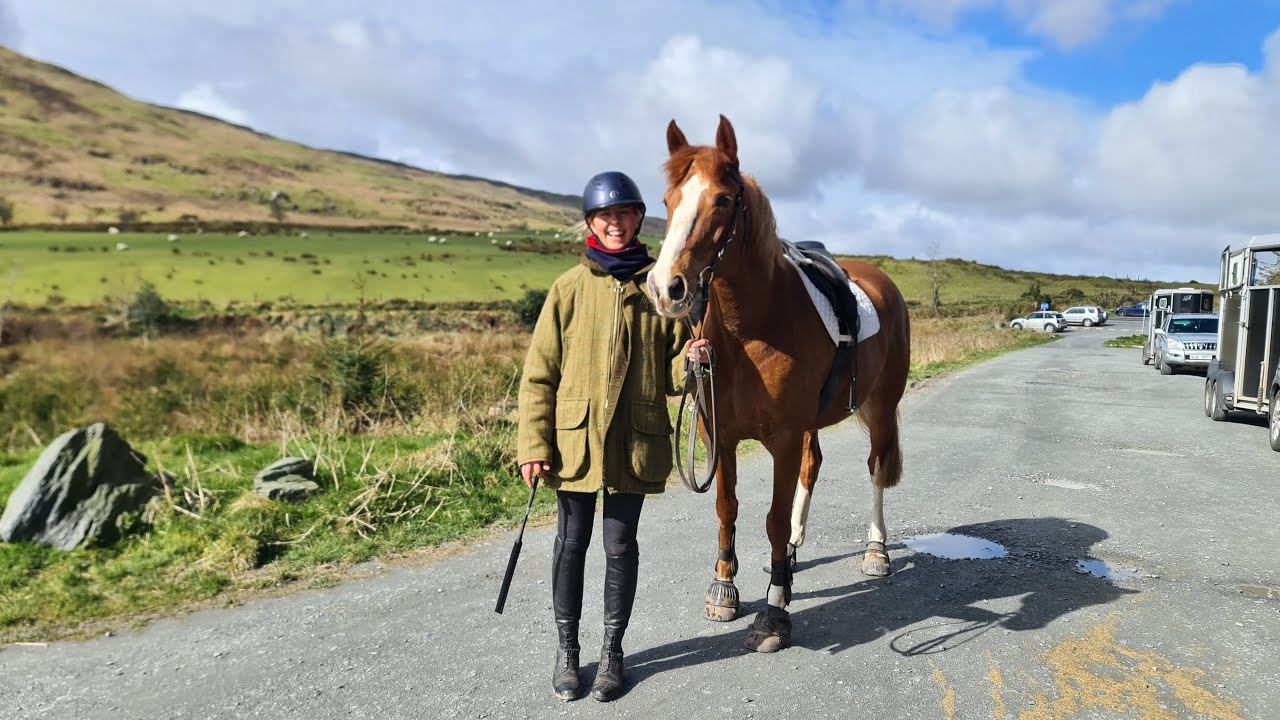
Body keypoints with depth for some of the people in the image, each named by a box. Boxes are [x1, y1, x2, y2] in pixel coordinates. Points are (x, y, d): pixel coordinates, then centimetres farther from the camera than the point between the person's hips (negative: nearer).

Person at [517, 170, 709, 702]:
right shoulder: (570, 288, -1)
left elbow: (671, 374, 6)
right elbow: (539, 372, -1)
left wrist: (691, 362, -16)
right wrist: (534, 444, -7)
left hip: (635, 440, 0)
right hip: (574, 438, 0)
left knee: (620, 545, 10)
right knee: (571, 543, 11)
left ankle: (612, 650, 29)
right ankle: (566, 648, 30)